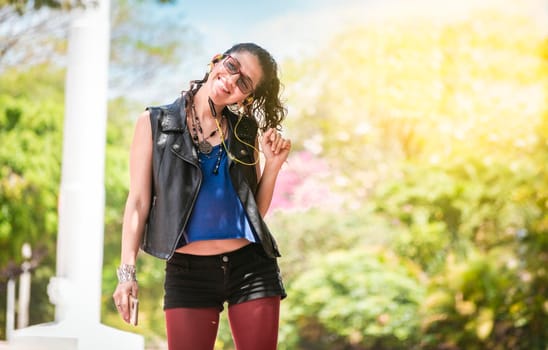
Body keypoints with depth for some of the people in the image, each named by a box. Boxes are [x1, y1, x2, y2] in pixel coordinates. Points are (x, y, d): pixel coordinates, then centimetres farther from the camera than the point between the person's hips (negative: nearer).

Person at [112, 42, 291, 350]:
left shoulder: (245, 131, 8)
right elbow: (139, 201, 1)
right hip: (188, 273, -2)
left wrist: (273, 165, -3)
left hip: (250, 266, 2)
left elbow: (257, 210, 12)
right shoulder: (156, 123, 2)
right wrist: (127, 271, -6)